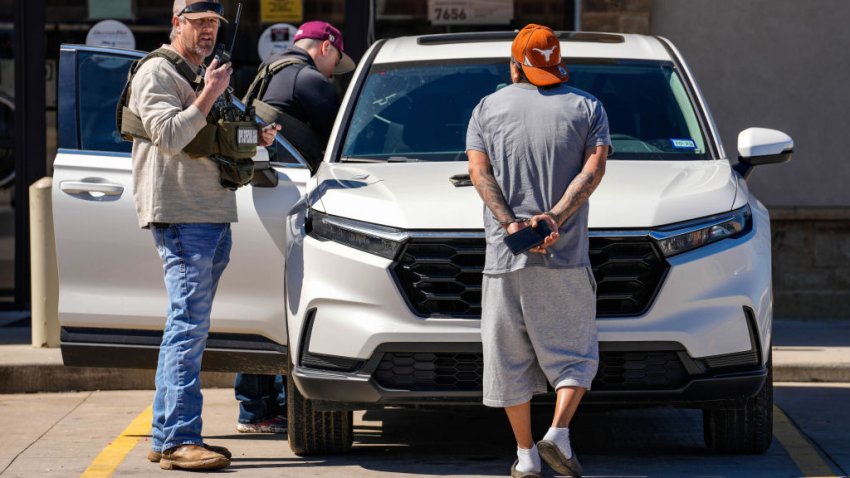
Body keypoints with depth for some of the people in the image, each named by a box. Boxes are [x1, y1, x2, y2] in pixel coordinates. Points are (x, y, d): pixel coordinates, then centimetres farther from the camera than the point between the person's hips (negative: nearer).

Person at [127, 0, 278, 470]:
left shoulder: (200, 76, 25)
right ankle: (181, 440, -18)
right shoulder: (157, 72, -4)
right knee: (189, 324, -15)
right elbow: (170, 136, -17)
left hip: (213, 218, 10)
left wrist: (254, 140, 15)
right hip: (179, 215, -10)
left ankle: (166, 437, 13)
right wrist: (209, 96, -17)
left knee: (186, 327, 9)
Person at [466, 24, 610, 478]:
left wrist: (510, 223, -11)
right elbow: (594, 169, -5)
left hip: (504, 254, 1)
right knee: (573, 352, 7)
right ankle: (559, 433, -12)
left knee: (510, 356, 6)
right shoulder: (587, 108, 9)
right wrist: (554, 217, -13)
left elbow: (480, 173, -2)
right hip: (566, 254, 0)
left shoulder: (488, 108, 10)